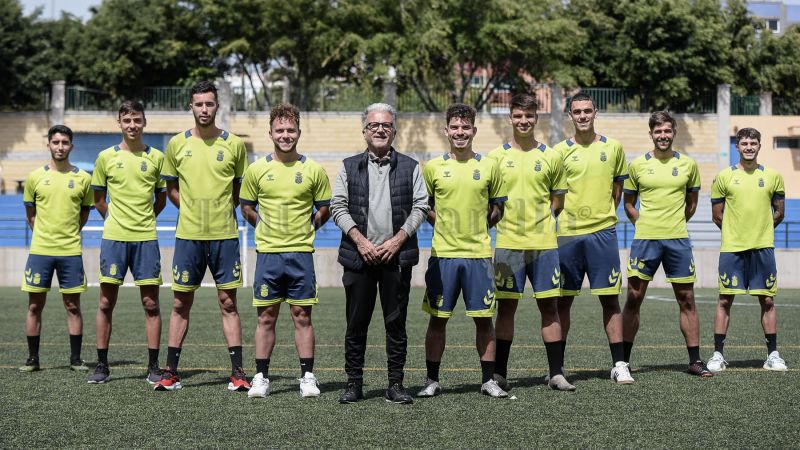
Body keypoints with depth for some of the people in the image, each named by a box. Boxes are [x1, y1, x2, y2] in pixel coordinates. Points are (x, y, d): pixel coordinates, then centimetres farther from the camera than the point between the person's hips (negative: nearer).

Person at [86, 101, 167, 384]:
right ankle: (102, 366, 11)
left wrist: (143, 220, 10)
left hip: (146, 238, 0)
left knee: (151, 303, 0)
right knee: (106, 302, 2)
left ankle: (153, 367, 7)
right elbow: (98, 199, 13)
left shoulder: (156, 157, 4)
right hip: (113, 237, 0)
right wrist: (115, 219, 8)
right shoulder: (106, 157, 4)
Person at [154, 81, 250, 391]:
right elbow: (171, 189, 13)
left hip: (225, 234, -1)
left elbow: (242, 189, 11)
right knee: (181, 304, 5)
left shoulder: (234, 144, 2)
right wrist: (192, 209, 2)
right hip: (188, 234, 1)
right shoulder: (177, 143, 4)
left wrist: (222, 208, -1)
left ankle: (238, 372, 6)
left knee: (228, 303, 2)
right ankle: (171, 373, 11)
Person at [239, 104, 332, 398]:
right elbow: (246, 207, 14)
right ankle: (261, 377, 11)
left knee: (302, 316, 2)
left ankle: (307, 377, 9)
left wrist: (308, 227, 3)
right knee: (266, 317, 4)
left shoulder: (313, 170, 1)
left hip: (301, 252, -1)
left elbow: (325, 208, 11)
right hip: (268, 252, 1)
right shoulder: (257, 169, 3)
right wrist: (265, 227, 6)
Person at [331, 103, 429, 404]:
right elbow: (338, 207, 4)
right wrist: (359, 240, -8)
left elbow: (420, 207, 4)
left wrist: (398, 239, -8)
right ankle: (354, 383, 10)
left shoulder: (410, 167, 9)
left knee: (396, 322, 2)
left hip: (397, 254, 0)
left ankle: (395, 385, 8)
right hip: (358, 255, 0)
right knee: (356, 323, 3)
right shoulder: (349, 167, 10)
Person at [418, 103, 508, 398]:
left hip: (478, 253, 0)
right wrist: (442, 224, 2)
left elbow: (497, 207, 14)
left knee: (483, 318, 2)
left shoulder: (489, 166, 4)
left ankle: (488, 380, 12)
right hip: (443, 253, 0)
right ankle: (432, 380, 12)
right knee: (437, 318, 3)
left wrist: (480, 227, 3)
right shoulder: (433, 168, 3)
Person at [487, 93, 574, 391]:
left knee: (549, 305, 2)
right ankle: (500, 373, 9)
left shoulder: (550, 157, 6)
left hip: (543, 242, 1)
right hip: (508, 243, -1)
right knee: (506, 307, 2)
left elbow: (559, 201, 12)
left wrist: (538, 219, 1)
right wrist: (499, 216, -4)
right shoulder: (496, 156, 3)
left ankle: (556, 373, 9)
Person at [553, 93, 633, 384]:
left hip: (602, 231, 0)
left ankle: (619, 365, 6)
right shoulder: (560, 150, 3)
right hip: (567, 233, 0)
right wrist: (567, 216, -2)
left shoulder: (613, 147, 7)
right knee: (563, 300, 6)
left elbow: (617, 189, 15)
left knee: (610, 299, 0)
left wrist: (604, 215, 8)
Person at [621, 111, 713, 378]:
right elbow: (629, 204, 12)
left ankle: (695, 360, 9)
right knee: (634, 298, 0)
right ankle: (624, 359, 9)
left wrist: (675, 224, 8)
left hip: (678, 240, 1)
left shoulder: (688, 164, 6)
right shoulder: (637, 165, 4)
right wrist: (644, 225, 3)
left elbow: (691, 203, 16)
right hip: (645, 239, -1)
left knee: (686, 300, 3)